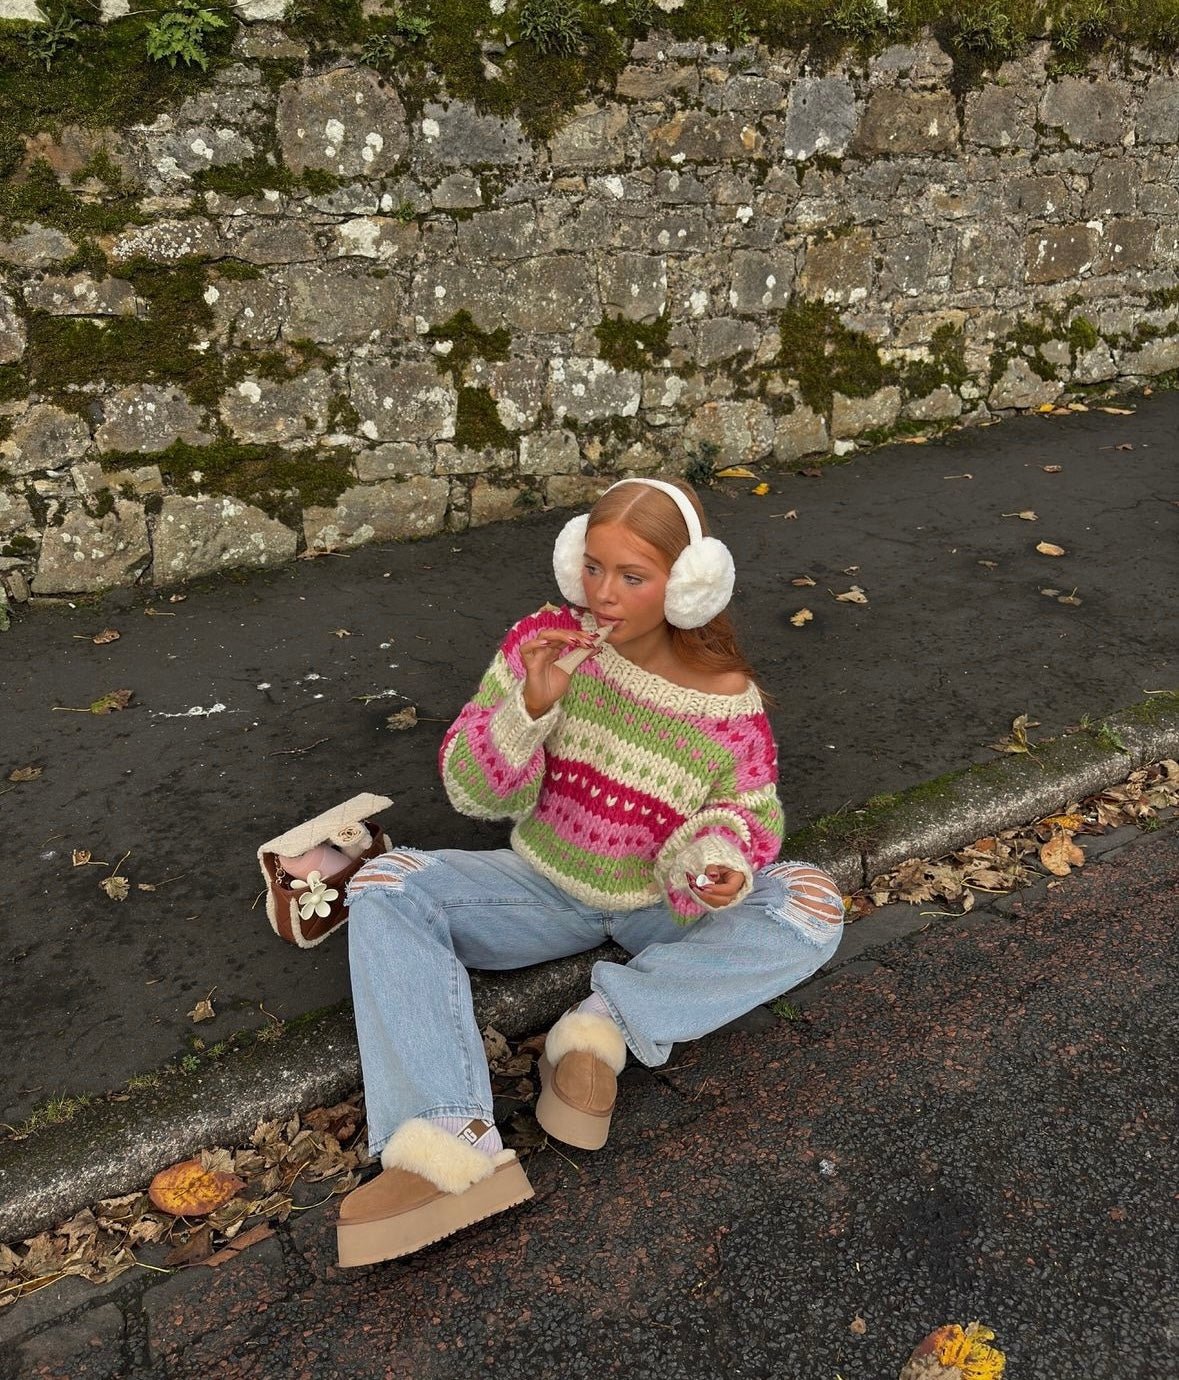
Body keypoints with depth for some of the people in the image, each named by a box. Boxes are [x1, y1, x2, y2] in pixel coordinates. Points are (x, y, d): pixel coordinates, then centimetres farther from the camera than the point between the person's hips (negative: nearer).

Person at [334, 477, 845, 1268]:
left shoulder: (726, 698, -16)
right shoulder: (543, 644, -13)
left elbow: (748, 809, -3)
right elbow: (473, 794, -13)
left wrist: (722, 860, -27)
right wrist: (531, 707, -31)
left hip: (666, 910, -1)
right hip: (544, 890, 1)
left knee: (812, 909, -24)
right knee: (386, 888, -21)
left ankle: (607, 1024, -24)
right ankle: (453, 1143, -36)